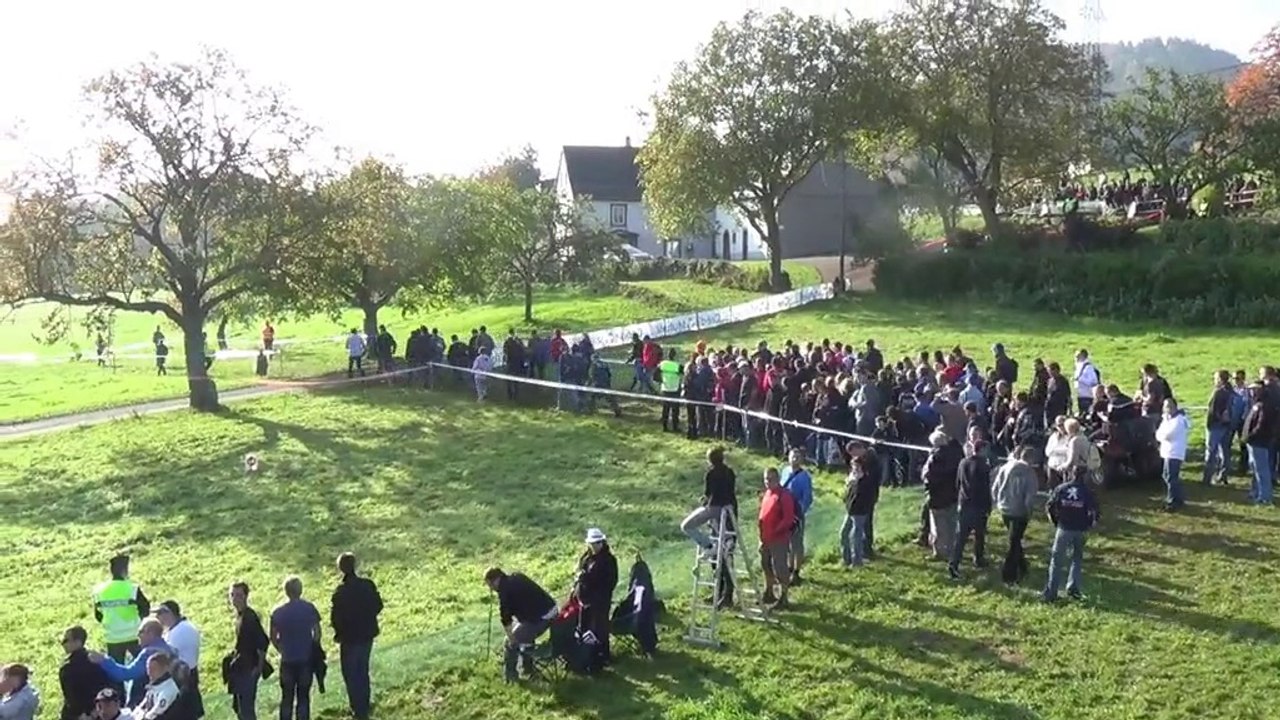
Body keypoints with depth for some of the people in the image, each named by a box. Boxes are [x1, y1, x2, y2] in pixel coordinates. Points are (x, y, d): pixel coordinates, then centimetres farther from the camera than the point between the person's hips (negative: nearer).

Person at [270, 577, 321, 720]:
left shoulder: (277, 612, -8)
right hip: (306, 659, 0)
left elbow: (273, 638, -1)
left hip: (287, 660, 0)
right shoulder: (309, 608, -8)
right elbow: (317, 633, -4)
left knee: (287, 697, 13)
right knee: (303, 696, 10)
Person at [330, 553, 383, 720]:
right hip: (368, 635, 5)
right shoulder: (368, 585, -7)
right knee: (363, 672, 21)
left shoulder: (341, 591, -22)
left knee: (351, 675, 10)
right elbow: (378, 606, 2)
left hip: (350, 637, -5)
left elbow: (335, 618, -18)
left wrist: (339, 632, 1)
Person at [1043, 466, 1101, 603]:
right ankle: (1073, 587, 9)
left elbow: (1049, 507, -2)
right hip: (1080, 531, 0)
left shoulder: (1061, 489, 1)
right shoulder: (1087, 492, -2)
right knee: (1077, 559, 19)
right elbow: (1095, 511, -8)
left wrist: (1056, 522, 10)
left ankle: (1051, 593, 0)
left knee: (1057, 560, 4)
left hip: (1063, 529, 0)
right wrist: (1089, 525, 7)